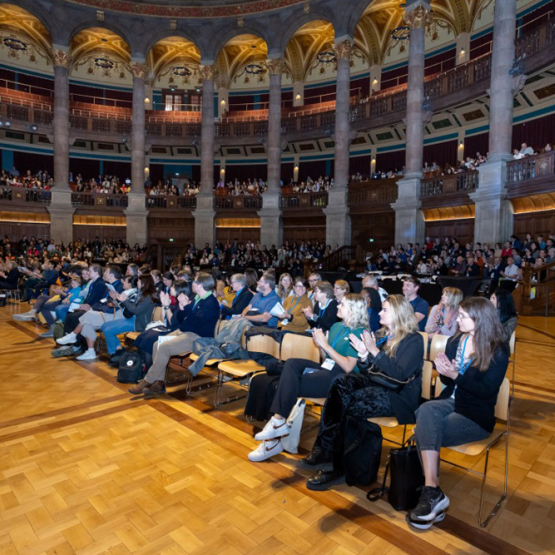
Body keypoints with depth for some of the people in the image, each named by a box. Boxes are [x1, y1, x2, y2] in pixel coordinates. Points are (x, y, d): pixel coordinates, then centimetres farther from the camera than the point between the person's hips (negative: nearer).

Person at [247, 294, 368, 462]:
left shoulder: (359, 333, -7)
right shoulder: (336, 327, 17)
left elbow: (348, 367, -16)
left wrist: (326, 345, -13)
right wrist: (320, 344, -1)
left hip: (340, 378, -7)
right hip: (326, 369, 7)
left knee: (289, 384, -23)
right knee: (292, 364, -22)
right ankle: (277, 422, -25)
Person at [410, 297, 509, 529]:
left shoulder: (498, 352, -7)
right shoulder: (455, 342, 8)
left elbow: (487, 392, -14)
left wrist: (456, 375, -22)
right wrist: (444, 371, -10)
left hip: (477, 415, -5)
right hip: (451, 402, 5)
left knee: (425, 431, -28)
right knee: (426, 410, -30)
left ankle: (431, 492, -13)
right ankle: (433, 492, -28)